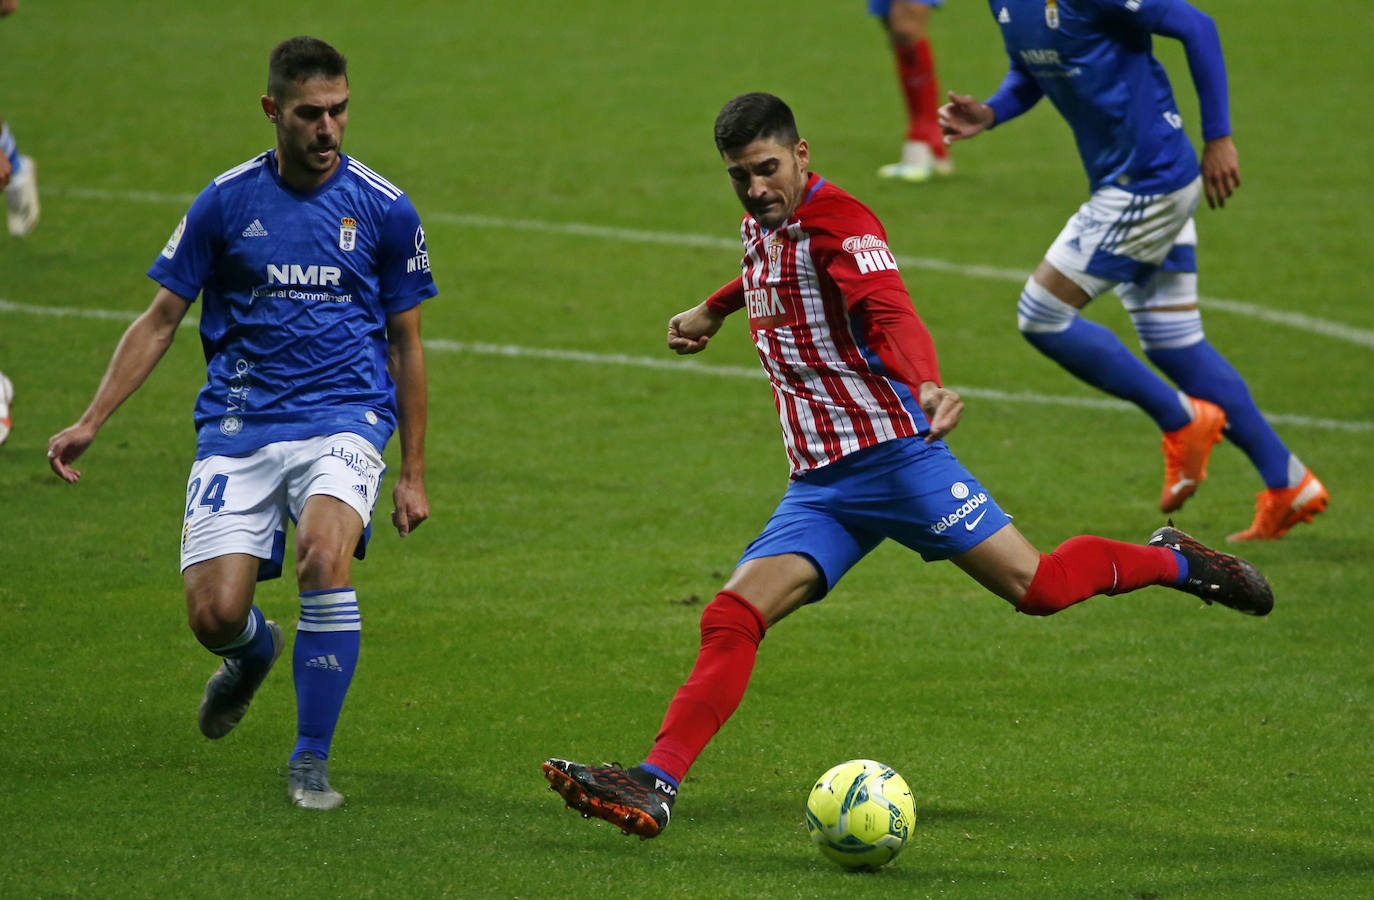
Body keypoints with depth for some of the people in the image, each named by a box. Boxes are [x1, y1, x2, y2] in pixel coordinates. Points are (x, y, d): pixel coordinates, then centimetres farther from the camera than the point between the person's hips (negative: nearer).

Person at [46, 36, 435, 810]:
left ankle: (311, 761, -16)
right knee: (214, 613, -11)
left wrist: (414, 474, 9)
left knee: (325, 551, -30)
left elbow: (406, 345, 10)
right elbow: (161, 320, 8)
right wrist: (92, 422, 0)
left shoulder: (384, 209, 1)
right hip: (238, 425, 1)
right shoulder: (226, 202, 1)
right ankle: (256, 650, 31)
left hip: (345, 418, -1)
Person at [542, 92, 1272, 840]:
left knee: (1038, 588, -7)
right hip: (817, 484, 7)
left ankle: (1171, 562, 20)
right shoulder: (762, 225, 13)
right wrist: (715, 309, 51)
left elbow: (891, 315, -30)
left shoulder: (837, 222, -12)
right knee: (731, 621, -12)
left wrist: (927, 387, -48)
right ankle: (655, 787, -22)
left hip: (891, 452, -7)